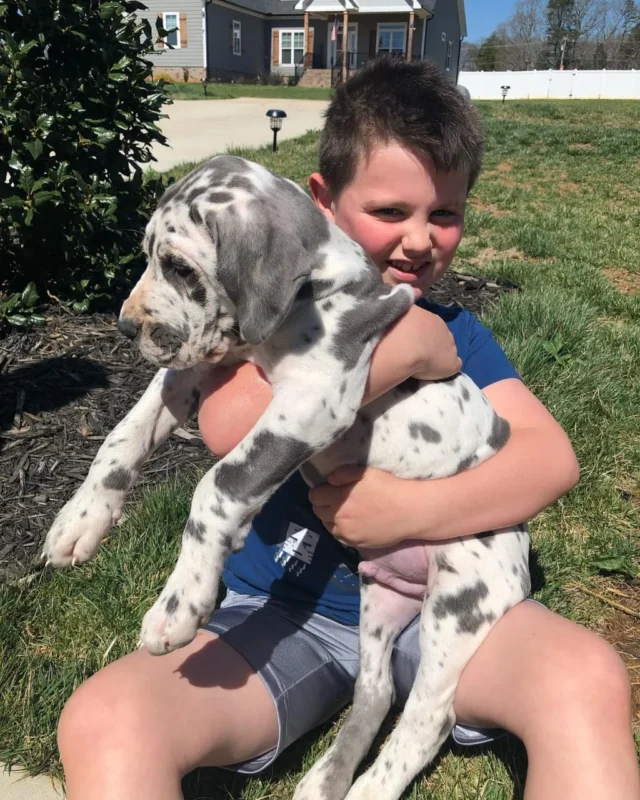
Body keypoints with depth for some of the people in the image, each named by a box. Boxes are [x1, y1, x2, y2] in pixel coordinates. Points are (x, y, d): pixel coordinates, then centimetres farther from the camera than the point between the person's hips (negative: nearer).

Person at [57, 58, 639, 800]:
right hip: (281, 614, -1)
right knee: (104, 720, -23)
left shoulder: (454, 333, 4)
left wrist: (413, 508, -22)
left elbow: (552, 457, -8)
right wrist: (402, 341, -20)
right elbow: (228, 425, -25)